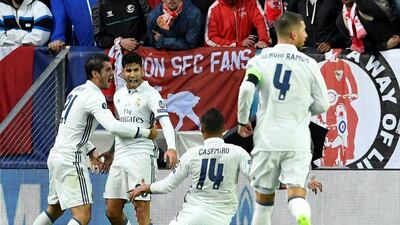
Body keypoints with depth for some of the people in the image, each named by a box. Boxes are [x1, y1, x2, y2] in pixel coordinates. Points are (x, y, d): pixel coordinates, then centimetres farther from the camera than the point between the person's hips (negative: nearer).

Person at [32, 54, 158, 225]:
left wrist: (91, 152, 19)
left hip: (56, 154, 10)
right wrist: (146, 132, -20)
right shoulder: (94, 96, -15)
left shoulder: (77, 91, 15)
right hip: (70, 159, -10)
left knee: (54, 210, 24)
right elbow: (113, 126, -29)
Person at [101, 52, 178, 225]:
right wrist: (111, 152, 32)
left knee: (141, 208, -12)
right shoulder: (118, 95, 16)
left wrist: (171, 148, -34)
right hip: (120, 157, 7)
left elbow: (165, 121, -19)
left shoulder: (150, 94, -6)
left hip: (141, 155, -7)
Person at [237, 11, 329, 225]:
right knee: (296, 191, -10)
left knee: (264, 196, 15)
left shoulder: (260, 59, 3)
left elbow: (246, 89, -13)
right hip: (297, 139, -1)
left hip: (267, 137, 1)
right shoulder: (308, 64, 2)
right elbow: (322, 105, 6)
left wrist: (243, 121, 2)